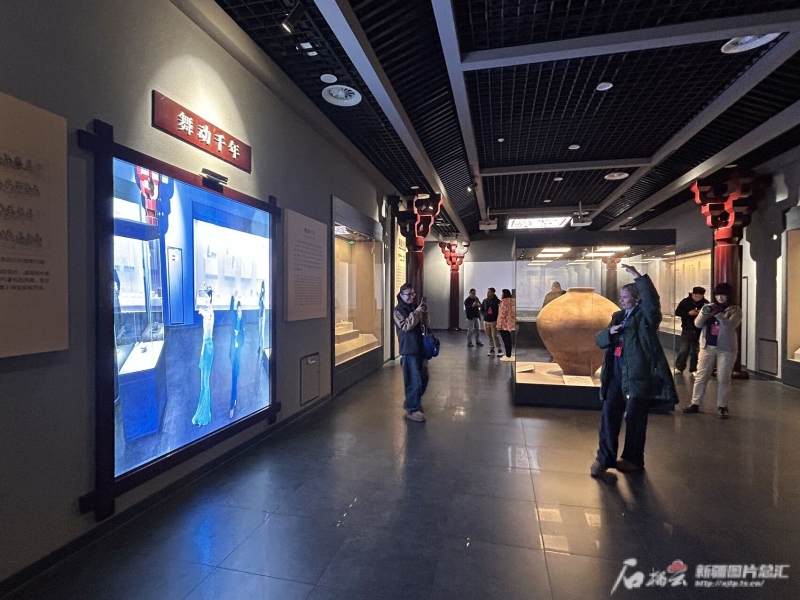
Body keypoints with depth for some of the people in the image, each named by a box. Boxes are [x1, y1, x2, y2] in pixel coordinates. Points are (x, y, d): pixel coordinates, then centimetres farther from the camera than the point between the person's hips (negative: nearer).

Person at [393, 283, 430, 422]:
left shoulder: (415, 307, 13)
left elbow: (426, 323, 12)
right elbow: (405, 326, -19)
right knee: (414, 380, -8)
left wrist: (425, 312, -6)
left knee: (423, 378, 15)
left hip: (420, 348, 8)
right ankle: (412, 409, 4)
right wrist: (416, 313, -25)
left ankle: (410, 402, 32)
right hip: (408, 350, -8)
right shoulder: (398, 310, -8)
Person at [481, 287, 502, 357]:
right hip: (486, 321, 4)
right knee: (489, 337, 9)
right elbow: (481, 310, 11)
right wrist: (485, 315, -7)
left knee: (494, 336, -9)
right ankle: (491, 350, 17)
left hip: (494, 321, -4)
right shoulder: (485, 301, 7)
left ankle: (499, 350, 3)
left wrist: (498, 318, -15)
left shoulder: (497, 301, -6)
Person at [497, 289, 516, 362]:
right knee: (508, 340, 13)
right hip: (510, 323, 9)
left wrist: (499, 324, -14)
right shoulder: (512, 301, 13)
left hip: (504, 324, -9)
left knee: (506, 340, -4)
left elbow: (502, 313, -17)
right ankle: (508, 355, 18)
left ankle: (508, 356, -1)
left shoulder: (505, 301, -14)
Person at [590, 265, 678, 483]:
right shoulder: (617, 316, 16)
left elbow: (652, 300, -23)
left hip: (639, 373, -5)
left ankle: (633, 459, 20)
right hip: (616, 373, 6)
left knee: (634, 417, 5)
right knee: (609, 414, 2)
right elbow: (599, 339, 13)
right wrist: (609, 332, -8)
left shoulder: (645, 315, -1)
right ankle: (604, 458, 9)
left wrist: (638, 277, -28)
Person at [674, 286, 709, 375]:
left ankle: (694, 369, 19)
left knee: (696, 351, 8)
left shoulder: (706, 303, 1)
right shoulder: (685, 301, -3)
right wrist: (688, 313, -18)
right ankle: (679, 367, 10)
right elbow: (677, 312, -4)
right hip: (687, 330, -2)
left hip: (700, 331, 2)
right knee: (684, 350, -2)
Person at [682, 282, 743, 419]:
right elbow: (697, 324, -1)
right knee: (701, 376, 5)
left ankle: (722, 407, 14)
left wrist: (717, 314, -27)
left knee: (723, 379, 3)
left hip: (726, 349, -3)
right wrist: (704, 313, -19)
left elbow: (731, 326, -18)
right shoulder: (708, 307, 8)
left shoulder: (735, 310, 0)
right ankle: (695, 404, 11)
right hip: (707, 347, 3)